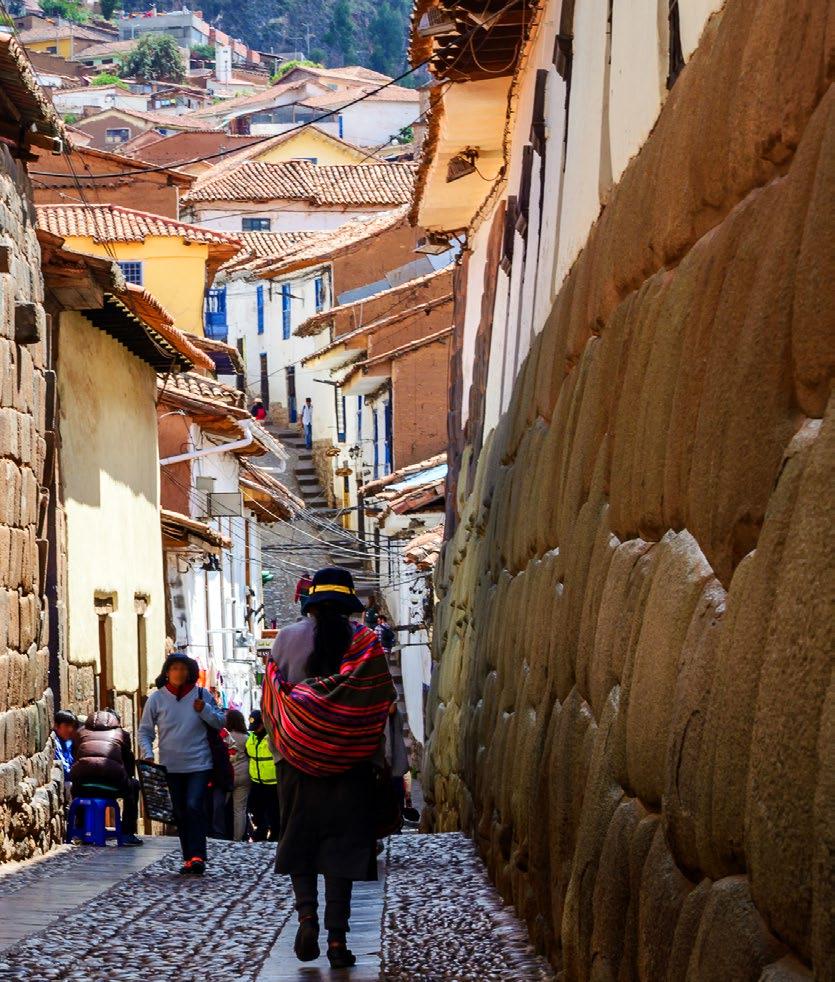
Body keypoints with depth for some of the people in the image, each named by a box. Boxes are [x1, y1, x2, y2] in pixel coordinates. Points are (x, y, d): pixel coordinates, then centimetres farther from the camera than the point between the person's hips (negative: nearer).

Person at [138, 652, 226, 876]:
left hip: (199, 764, -2)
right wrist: (148, 755, -10)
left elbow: (220, 722, 3)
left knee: (194, 807, -17)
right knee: (180, 813, 8)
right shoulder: (157, 698, 1)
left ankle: (197, 856, -17)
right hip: (170, 766, 2)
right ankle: (189, 858, 16)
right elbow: (145, 731, 5)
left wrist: (204, 710, -15)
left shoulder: (201, 695, 1)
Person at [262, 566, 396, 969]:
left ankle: (307, 913, -6)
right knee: (342, 844, 3)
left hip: (298, 759, 0)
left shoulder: (287, 638, -1)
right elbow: (383, 701, -3)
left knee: (300, 841, 14)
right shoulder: (365, 642, -4)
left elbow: (271, 699, 1)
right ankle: (337, 938, -1)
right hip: (349, 764, 0)